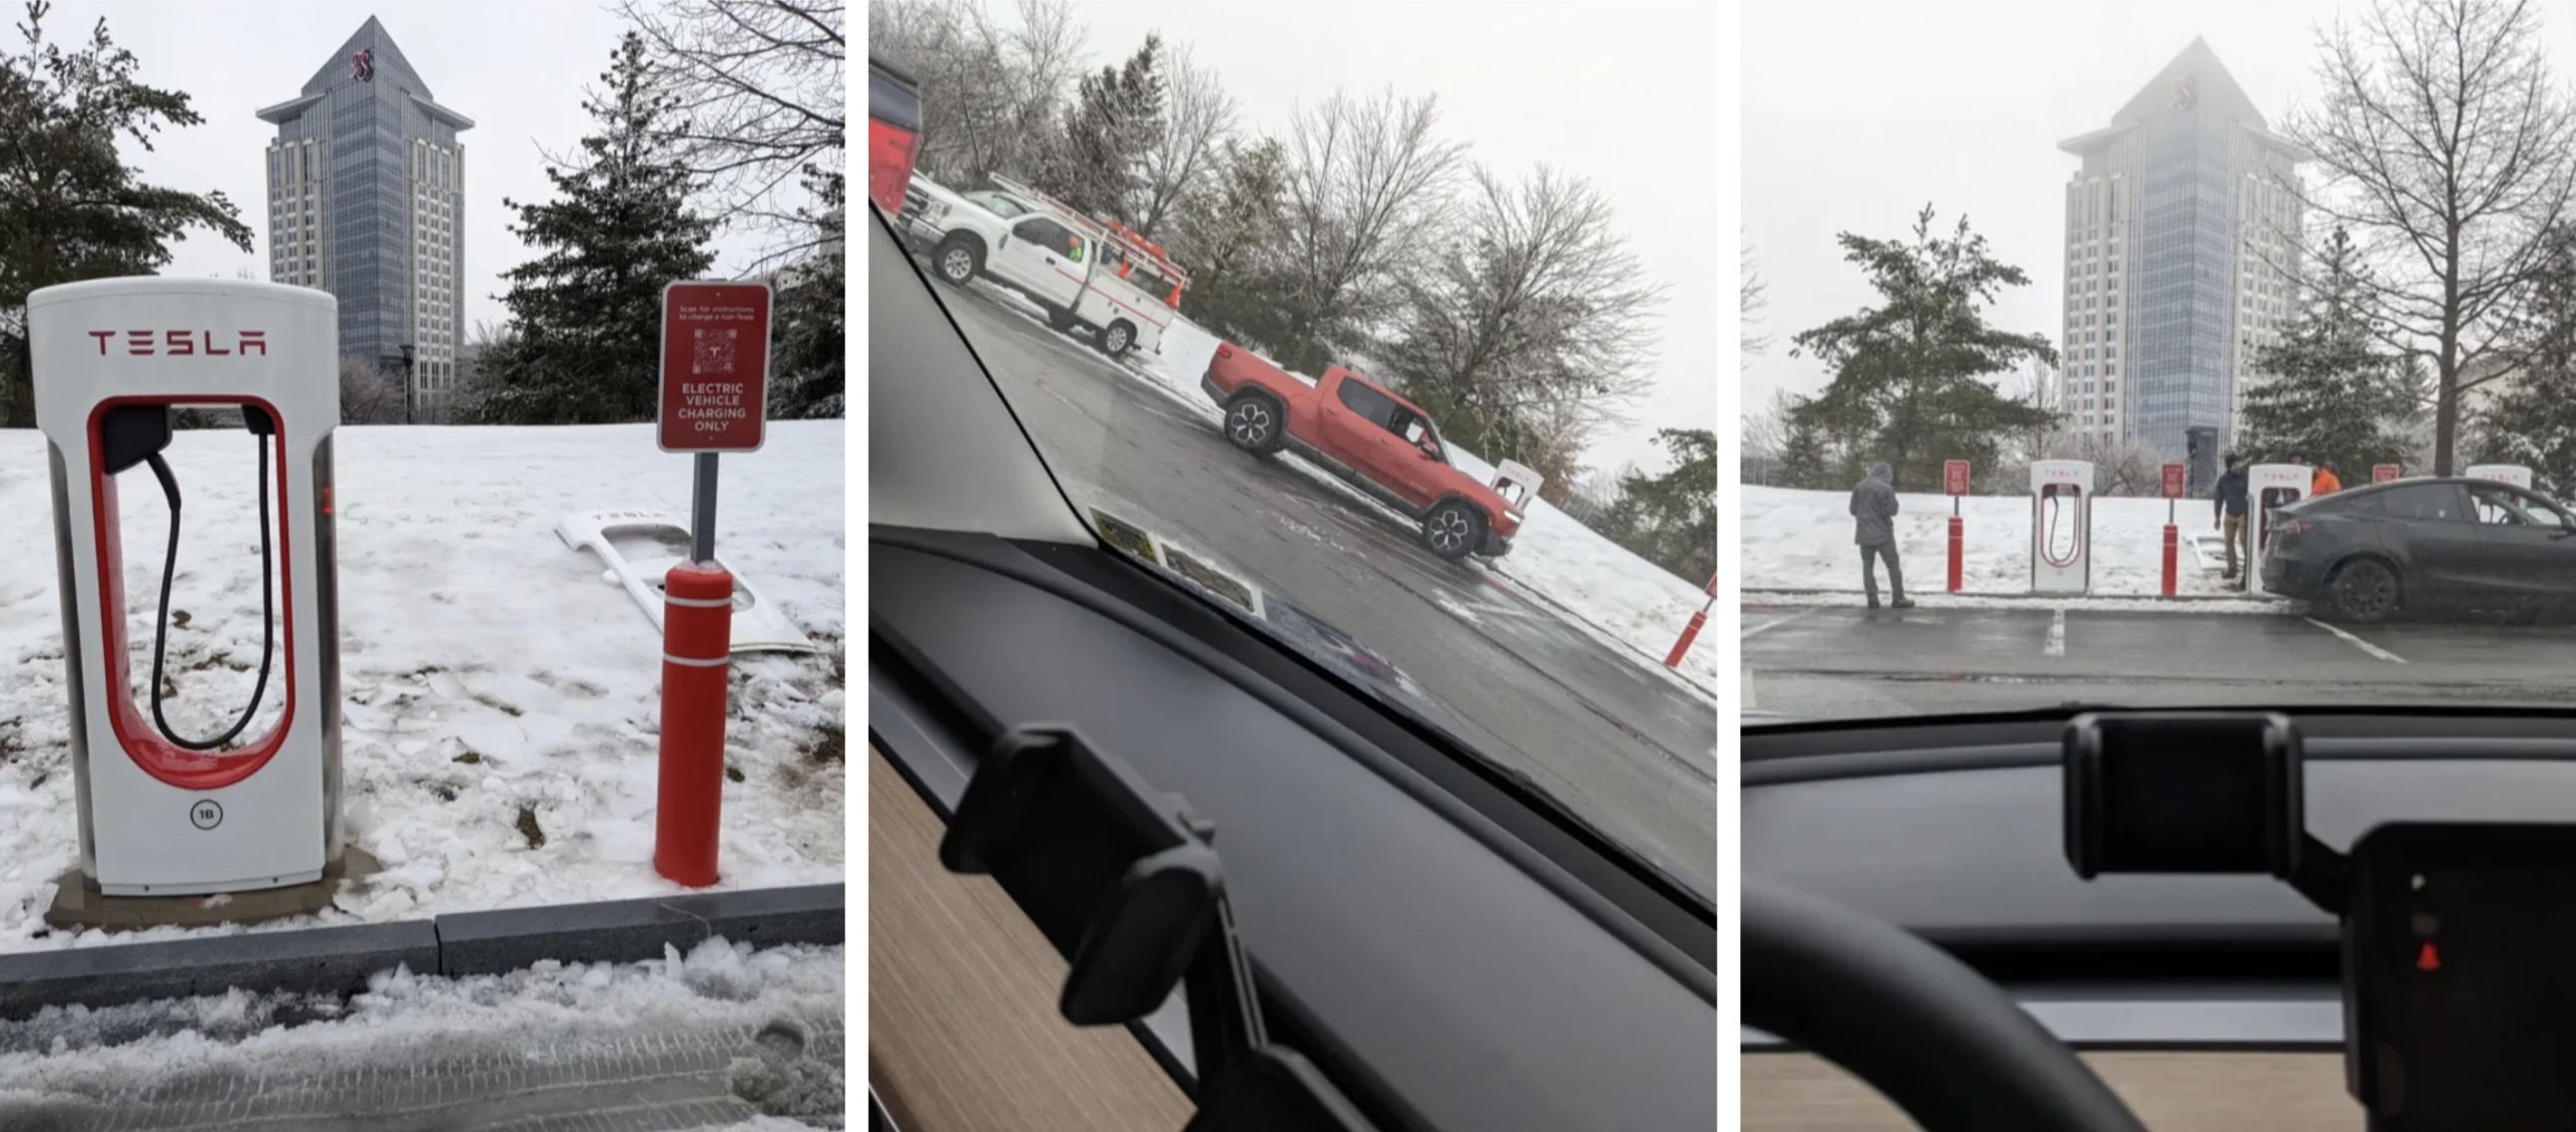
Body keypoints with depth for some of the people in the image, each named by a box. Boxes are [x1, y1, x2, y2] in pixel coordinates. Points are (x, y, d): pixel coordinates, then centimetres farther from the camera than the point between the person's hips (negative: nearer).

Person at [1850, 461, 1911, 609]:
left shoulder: (1859, 487, 4)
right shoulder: (1886, 488, -13)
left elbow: (1853, 510, 8)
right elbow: (1892, 510, -11)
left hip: (1864, 534, 4)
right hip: (1883, 533, -4)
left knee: (1868, 566, 7)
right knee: (1893, 565, 5)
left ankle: (1872, 599, 2)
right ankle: (1898, 598, 6)